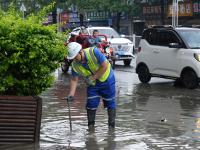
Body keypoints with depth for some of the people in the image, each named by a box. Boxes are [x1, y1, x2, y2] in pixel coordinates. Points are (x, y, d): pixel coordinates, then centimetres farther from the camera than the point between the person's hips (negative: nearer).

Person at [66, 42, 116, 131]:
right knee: (91, 104, -4)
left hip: (106, 79, -3)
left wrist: (93, 77, -25)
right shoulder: (75, 65, -15)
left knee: (110, 103, 3)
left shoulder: (93, 52, -29)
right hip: (92, 84, 3)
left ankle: (111, 125, 16)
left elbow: (105, 66, -27)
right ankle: (91, 125, 10)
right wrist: (71, 94, -15)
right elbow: (74, 80, -4)